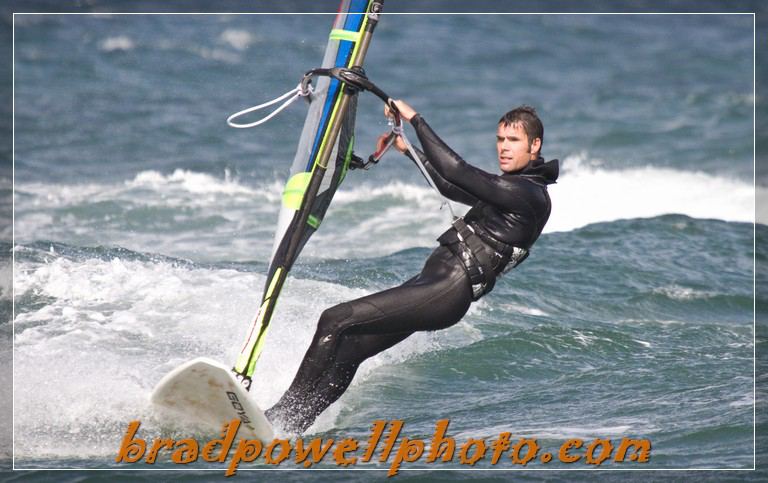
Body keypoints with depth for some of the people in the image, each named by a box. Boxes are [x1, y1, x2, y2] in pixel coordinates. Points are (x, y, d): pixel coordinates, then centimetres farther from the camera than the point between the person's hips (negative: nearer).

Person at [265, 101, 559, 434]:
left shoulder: (530, 193, -12)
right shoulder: (509, 188, 18)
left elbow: (457, 173, -19)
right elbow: (452, 189, 34)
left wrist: (414, 119, -13)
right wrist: (408, 151, 35)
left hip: (447, 292, -10)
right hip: (433, 280, 10)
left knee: (335, 321, -13)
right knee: (345, 350, 4)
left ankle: (285, 416, -12)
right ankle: (291, 425, 5)